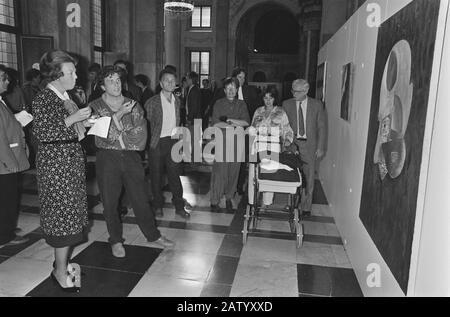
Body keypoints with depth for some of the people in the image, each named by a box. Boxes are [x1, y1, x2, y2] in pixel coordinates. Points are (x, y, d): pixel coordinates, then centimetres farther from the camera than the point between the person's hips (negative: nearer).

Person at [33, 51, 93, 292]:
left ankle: (62, 262, 28)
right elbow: (41, 132, -24)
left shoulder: (66, 97, 13)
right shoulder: (43, 99, -13)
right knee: (63, 214, -3)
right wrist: (72, 118, -24)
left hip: (72, 161, 9)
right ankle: (61, 272, 10)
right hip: (55, 164, -9)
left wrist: (84, 124, 6)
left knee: (71, 214, 14)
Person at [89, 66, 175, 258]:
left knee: (141, 198, 8)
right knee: (110, 203, 7)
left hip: (131, 157, 1)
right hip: (107, 158, -1)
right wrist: (118, 114, -20)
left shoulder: (133, 105, 6)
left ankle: (153, 235, 24)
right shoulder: (95, 107, 1)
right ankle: (116, 241, 26)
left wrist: (118, 136, -10)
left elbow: (141, 133, -3)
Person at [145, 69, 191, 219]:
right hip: (157, 143, -3)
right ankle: (158, 205, 24)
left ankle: (179, 206, 16)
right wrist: (150, 141, -9)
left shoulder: (177, 101, 9)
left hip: (173, 142, 3)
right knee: (157, 175, 7)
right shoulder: (152, 102, -6)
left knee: (175, 174, 5)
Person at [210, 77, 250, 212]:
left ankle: (229, 198, 18)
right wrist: (235, 125, -8)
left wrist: (230, 120, -9)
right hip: (222, 141, -2)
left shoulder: (241, 104, 11)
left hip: (237, 142, 2)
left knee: (234, 171, 4)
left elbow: (246, 122, -1)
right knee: (219, 171, -5)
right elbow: (215, 123, -5)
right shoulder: (219, 103, 6)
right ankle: (215, 201, 4)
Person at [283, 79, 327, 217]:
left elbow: (322, 127, 4)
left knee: (308, 178, 4)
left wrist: (320, 148, -2)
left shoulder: (317, 105, 2)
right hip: (292, 144, 1)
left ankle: (306, 208, 17)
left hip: (309, 146, 0)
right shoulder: (287, 104, 5)